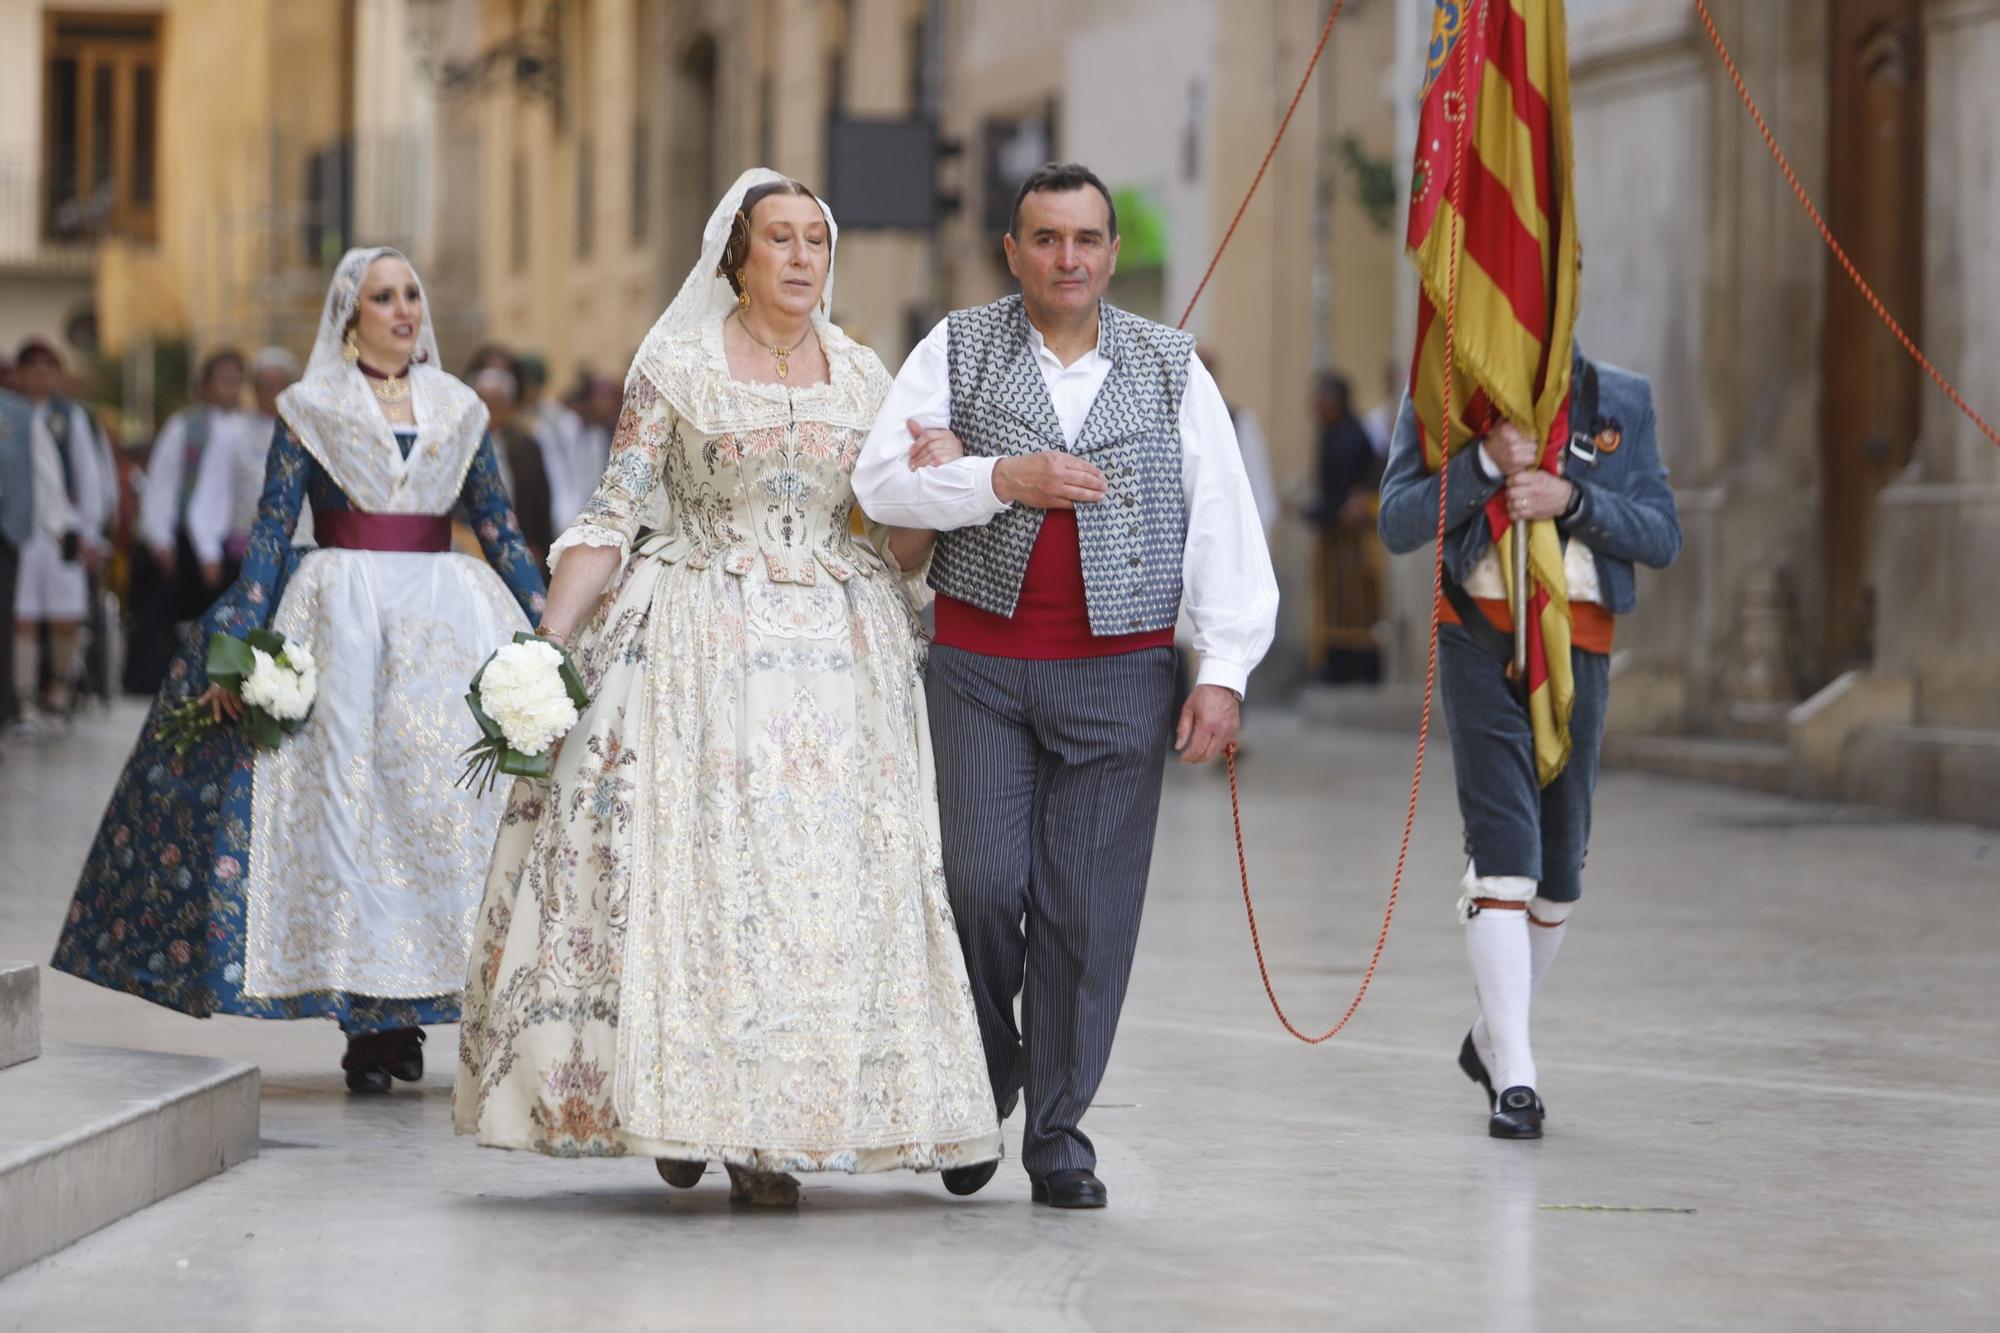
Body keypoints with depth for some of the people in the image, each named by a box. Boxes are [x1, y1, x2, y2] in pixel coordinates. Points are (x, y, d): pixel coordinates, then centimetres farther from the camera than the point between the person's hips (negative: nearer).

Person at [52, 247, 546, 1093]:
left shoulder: (460, 412, 12)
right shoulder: (309, 412, 5)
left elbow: (500, 531, 12)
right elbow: (270, 533, 0)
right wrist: (239, 650, -9)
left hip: (446, 623, 2)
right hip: (341, 615, -2)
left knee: (445, 798, -5)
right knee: (344, 798, -5)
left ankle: (404, 1009, 3)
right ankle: (365, 1022, -1)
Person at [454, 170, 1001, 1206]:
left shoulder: (864, 378, 11)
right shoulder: (675, 365, 2)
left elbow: (898, 544, 14)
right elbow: (613, 513, -1)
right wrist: (546, 641, -11)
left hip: (833, 650, 3)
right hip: (698, 647, -3)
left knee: (822, 875, -4)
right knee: (684, 860, -9)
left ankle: (770, 1131, 1)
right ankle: (677, 1108, 5)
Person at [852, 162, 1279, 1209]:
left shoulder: (1172, 366, 7)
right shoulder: (957, 349, 6)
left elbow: (1225, 523, 3)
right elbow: (882, 483, -3)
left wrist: (1224, 670, -5)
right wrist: (1003, 480, -16)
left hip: (1120, 674, 0)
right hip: (981, 663, 0)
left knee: (1089, 907, -1)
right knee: (980, 883, -5)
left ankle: (1059, 1134, 9)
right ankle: (982, 1086, 19)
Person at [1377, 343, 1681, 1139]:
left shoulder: (1620, 401, 8)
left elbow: (1662, 537, 3)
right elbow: (1398, 524, -5)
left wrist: (1570, 499, -13)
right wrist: (1488, 460, -18)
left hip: (1577, 641, 3)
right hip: (1479, 635, -3)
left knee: (1560, 863, 10)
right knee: (1503, 850, -13)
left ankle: (1493, 1035, 32)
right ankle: (1514, 1077, -15)